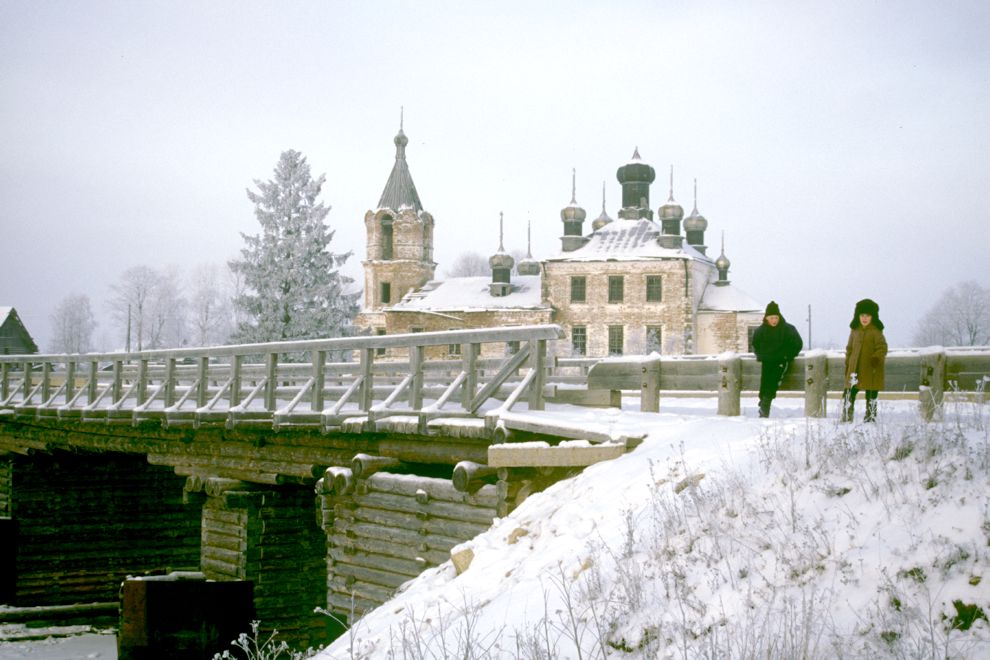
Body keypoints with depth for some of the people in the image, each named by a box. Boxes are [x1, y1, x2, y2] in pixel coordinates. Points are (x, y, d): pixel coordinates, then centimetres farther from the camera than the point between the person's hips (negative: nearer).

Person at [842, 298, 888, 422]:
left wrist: (877, 358, -29)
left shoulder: (876, 331, -6)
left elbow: (882, 347, -12)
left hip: (871, 371, -4)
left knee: (871, 397, 5)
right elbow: (849, 348, 17)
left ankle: (870, 419, 15)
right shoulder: (855, 330, 10)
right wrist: (848, 364, 14)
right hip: (855, 370, 4)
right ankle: (846, 419, 12)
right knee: (848, 395, 2)